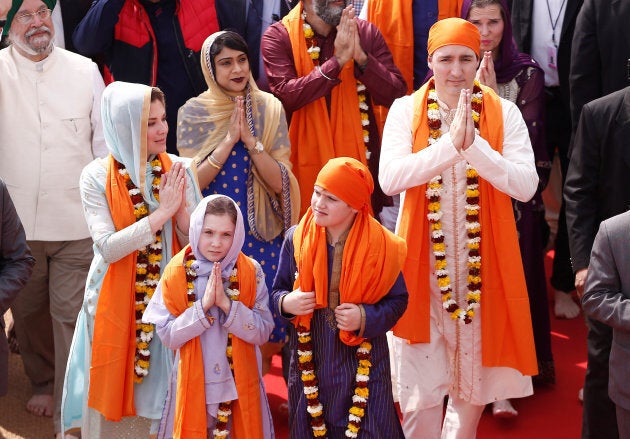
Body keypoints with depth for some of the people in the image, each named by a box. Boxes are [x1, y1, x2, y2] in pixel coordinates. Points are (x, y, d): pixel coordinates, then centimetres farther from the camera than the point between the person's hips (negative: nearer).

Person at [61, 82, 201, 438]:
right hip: (116, 303, -2)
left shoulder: (179, 169, -2)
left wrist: (180, 208, -21)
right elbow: (108, 247, -18)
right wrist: (162, 212, -21)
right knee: (117, 396, 8)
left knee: (165, 393, 10)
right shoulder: (97, 177, -9)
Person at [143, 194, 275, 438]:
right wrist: (203, 306, -22)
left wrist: (227, 304, -23)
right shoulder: (176, 273, -7)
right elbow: (167, 336, -10)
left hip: (240, 382, 0)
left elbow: (263, 332, -10)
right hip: (194, 383, 0)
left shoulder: (251, 272, -7)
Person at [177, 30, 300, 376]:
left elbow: (279, 182, -5)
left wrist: (250, 139, -18)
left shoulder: (269, 108, 1)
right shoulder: (193, 112, -2)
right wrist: (229, 139, -17)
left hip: (263, 236, 1)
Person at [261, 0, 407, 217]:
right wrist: (337, 61, -23)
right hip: (305, 164, -2)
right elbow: (285, 95, -19)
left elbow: (397, 95, -5)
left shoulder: (366, 33, 2)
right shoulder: (278, 36, -5)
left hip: (360, 158, 2)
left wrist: (361, 58, -20)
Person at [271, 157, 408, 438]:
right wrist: (286, 303, -15)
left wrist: (366, 318, -18)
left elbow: (397, 300, -1)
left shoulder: (380, 246, -10)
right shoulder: (296, 239, -4)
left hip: (363, 365, -2)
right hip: (309, 362, 2)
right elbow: (278, 291, 8)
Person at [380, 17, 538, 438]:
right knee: (419, 392, 2)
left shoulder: (504, 113, 0)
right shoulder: (406, 110, -1)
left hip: (483, 264, 1)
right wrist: (449, 144, -23)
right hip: (423, 263, -1)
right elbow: (389, 178, -15)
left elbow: (526, 186, -11)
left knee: (473, 380, 13)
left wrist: (474, 145, -22)